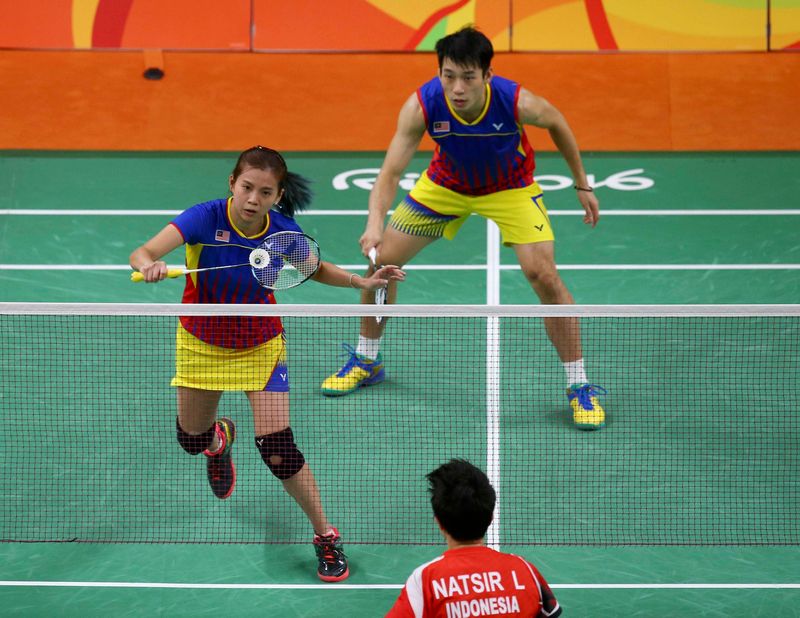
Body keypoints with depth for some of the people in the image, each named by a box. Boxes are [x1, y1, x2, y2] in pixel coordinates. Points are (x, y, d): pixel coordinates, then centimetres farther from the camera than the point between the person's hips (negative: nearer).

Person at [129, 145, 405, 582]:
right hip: (201, 343, 1)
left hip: (260, 344, -1)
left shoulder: (284, 232, -21)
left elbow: (316, 270, 2)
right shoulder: (206, 218, -28)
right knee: (192, 439, 18)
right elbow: (141, 254, -38)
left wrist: (363, 282, -15)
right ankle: (220, 437, 58)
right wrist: (149, 265, -62)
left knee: (276, 445, -15)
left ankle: (325, 535, 3)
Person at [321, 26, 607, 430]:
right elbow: (391, 172, -30)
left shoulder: (517, 103, -33)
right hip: (446, 184, 2)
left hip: (509, 188, -2)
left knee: (544, 277, -20)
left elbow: (557, 124, -10)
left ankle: (579, 388, -3)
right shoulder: (421, 106, -31)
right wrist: (375, 221, -49)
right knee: (382, 261, 0)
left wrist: (582, 185, -2)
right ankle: (367, 361, 26)